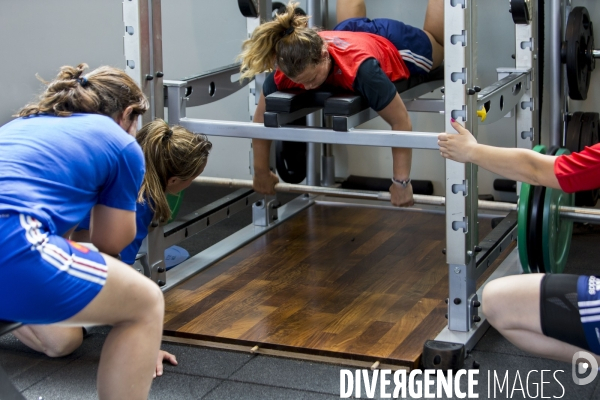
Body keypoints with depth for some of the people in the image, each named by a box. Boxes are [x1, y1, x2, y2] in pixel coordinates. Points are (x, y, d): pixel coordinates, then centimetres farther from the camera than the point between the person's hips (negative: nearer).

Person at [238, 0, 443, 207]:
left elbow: (401, 122, -44)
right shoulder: (288, 68, -39)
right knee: (352, 22, 40)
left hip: (394, 42, -4)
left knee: (438, 38, 31)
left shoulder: (360, 67, -52)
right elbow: (262, 117, -23)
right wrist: (261, 172, -18)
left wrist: (401, 182, -42)